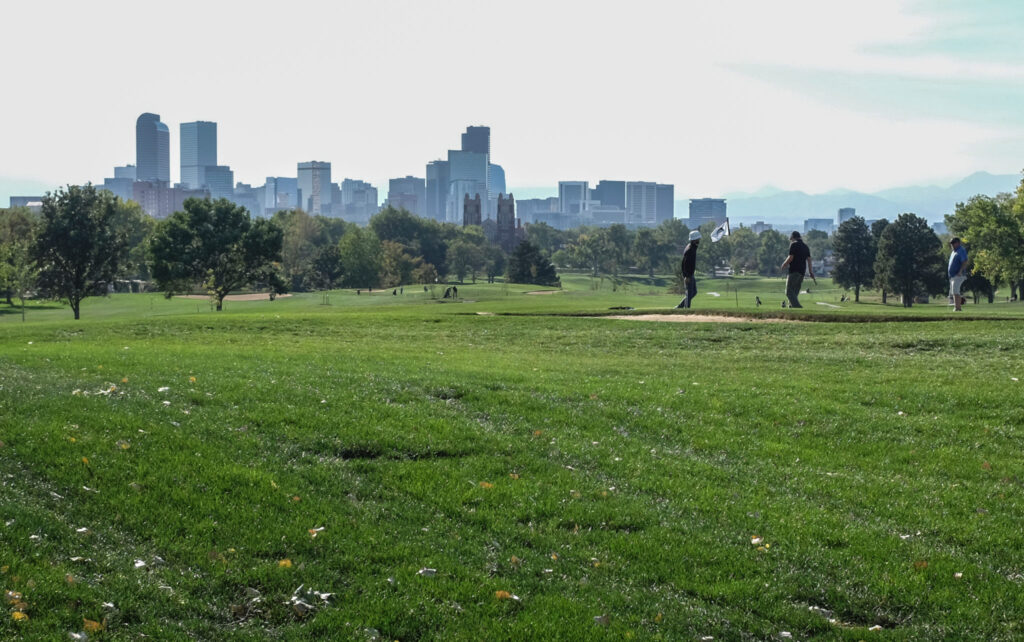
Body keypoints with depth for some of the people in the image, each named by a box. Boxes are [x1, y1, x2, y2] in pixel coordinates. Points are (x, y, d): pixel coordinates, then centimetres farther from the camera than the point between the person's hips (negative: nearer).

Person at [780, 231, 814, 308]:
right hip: (802, 272, 8)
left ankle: (797, 307, -22)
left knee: (789, 292, -9)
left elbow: (791, 258, -12)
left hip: (794, 271, -8)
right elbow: (809, 260, 13)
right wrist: (811, 272, 13)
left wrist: (784, 264, 5)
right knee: (795, 292, 14)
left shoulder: (794, 244, -5)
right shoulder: (805, 246, 16)